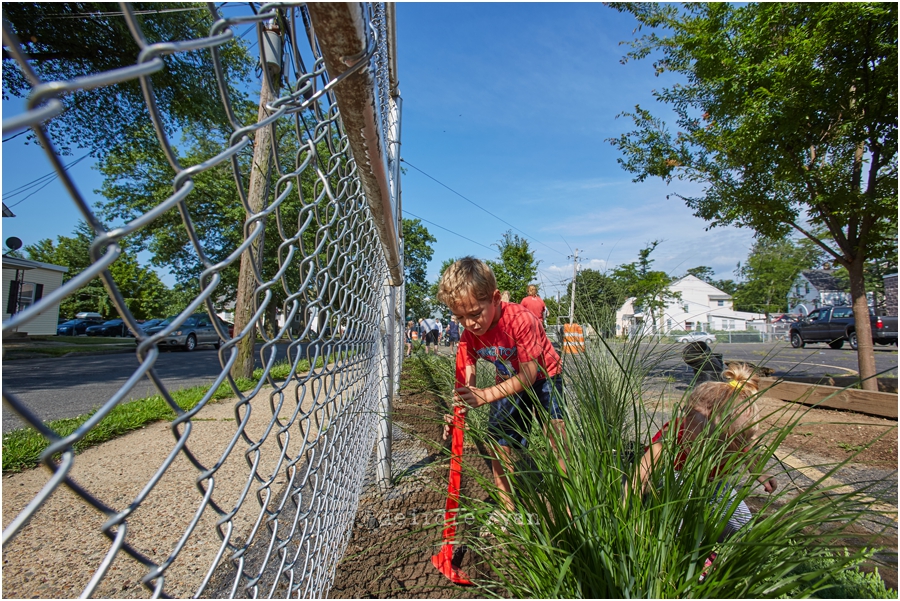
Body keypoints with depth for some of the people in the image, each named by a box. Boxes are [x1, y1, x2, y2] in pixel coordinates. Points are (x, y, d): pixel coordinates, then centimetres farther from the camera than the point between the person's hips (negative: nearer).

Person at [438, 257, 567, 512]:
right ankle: (508, 510, 21)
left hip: (544, 377, -5)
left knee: (556, 431, -24)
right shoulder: (469, 337, -17)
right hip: (509, 384, 5)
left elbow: (528, 375, -35)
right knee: (497, 443, 3)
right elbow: (467, 381, -17)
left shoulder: (520, 319, -35)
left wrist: (486, 395, -45)